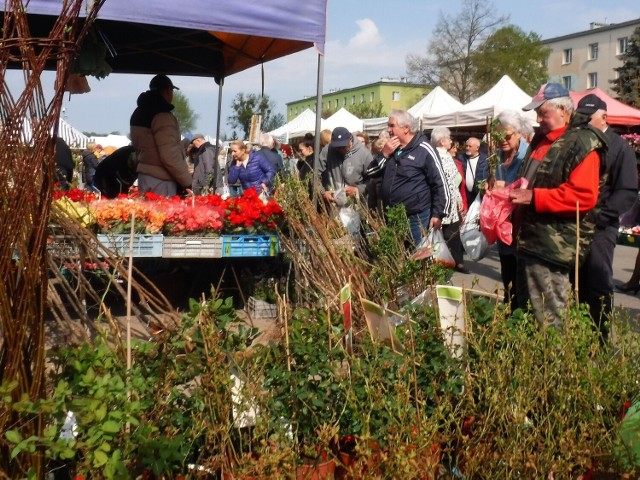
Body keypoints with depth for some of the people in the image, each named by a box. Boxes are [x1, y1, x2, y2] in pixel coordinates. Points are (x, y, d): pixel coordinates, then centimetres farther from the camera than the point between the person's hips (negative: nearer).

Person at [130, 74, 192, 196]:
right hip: (160, 181, -10)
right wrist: (187, 182, -14)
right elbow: (170, 156, -21)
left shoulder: (138, 113, 14)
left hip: (145, 175, 10)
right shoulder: (162, 115, -16)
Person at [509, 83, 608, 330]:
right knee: (525, 311, 18)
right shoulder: (541, 140, 17)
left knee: (548, 320, -3)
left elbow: (584, 196, -23)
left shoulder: (582, 144, -12)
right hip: (529, 239, 9)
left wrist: (533, 197, -24)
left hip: (552, 246, -9)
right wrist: (515, 191, 11)